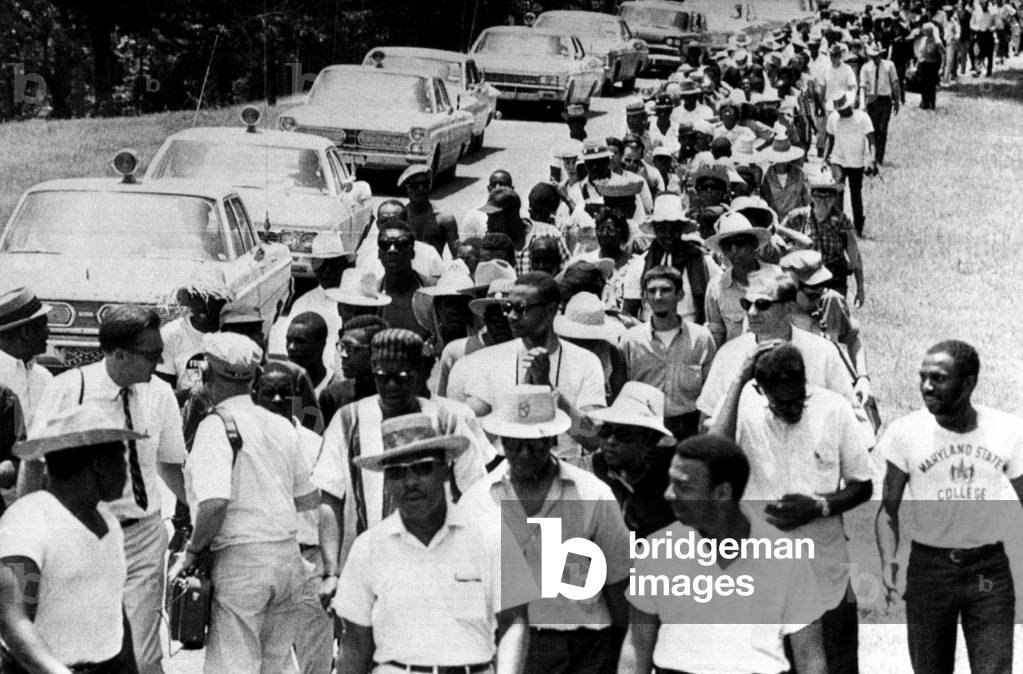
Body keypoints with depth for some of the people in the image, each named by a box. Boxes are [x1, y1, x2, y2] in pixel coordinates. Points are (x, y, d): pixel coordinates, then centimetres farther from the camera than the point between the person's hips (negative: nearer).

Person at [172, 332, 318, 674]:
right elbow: (309, 499, 15)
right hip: (289, 556, 6)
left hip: (240, 559, -6)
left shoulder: (216, 426, -11)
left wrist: (193, 550, -8)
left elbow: (215, 503, -22)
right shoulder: (282, 426, 9)